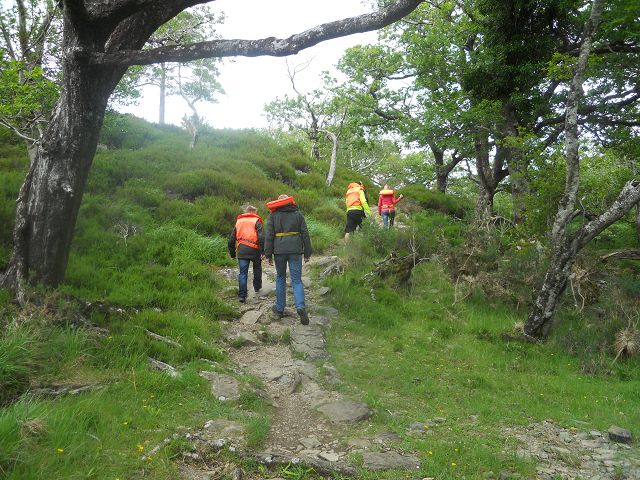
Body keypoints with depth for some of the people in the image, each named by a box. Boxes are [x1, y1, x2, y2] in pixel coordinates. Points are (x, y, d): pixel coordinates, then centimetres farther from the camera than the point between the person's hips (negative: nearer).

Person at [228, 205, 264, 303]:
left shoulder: (238, 221, 18)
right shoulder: (256, 221, 4)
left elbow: (231, 240, 19)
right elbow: (261, 237, -10)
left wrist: (232, 252, 26)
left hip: (241, 250, 3)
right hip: (254, 249, -2)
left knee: (243, 273, 2)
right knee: (257, 268, 22)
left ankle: (242, 295, -5)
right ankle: (257, 287, 35)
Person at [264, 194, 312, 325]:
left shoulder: (273, 215, 6)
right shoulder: (297, 214, 8)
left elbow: (269, 236, 1)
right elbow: (305, 234, 6)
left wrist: (268, 254, 3)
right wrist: (307, 252, 10)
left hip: (279, 251, 0)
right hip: (295, 250, 0)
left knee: (280, 278, 15)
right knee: (297, 280, 2)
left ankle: (280, 308, 20)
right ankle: (301, 307, -18)